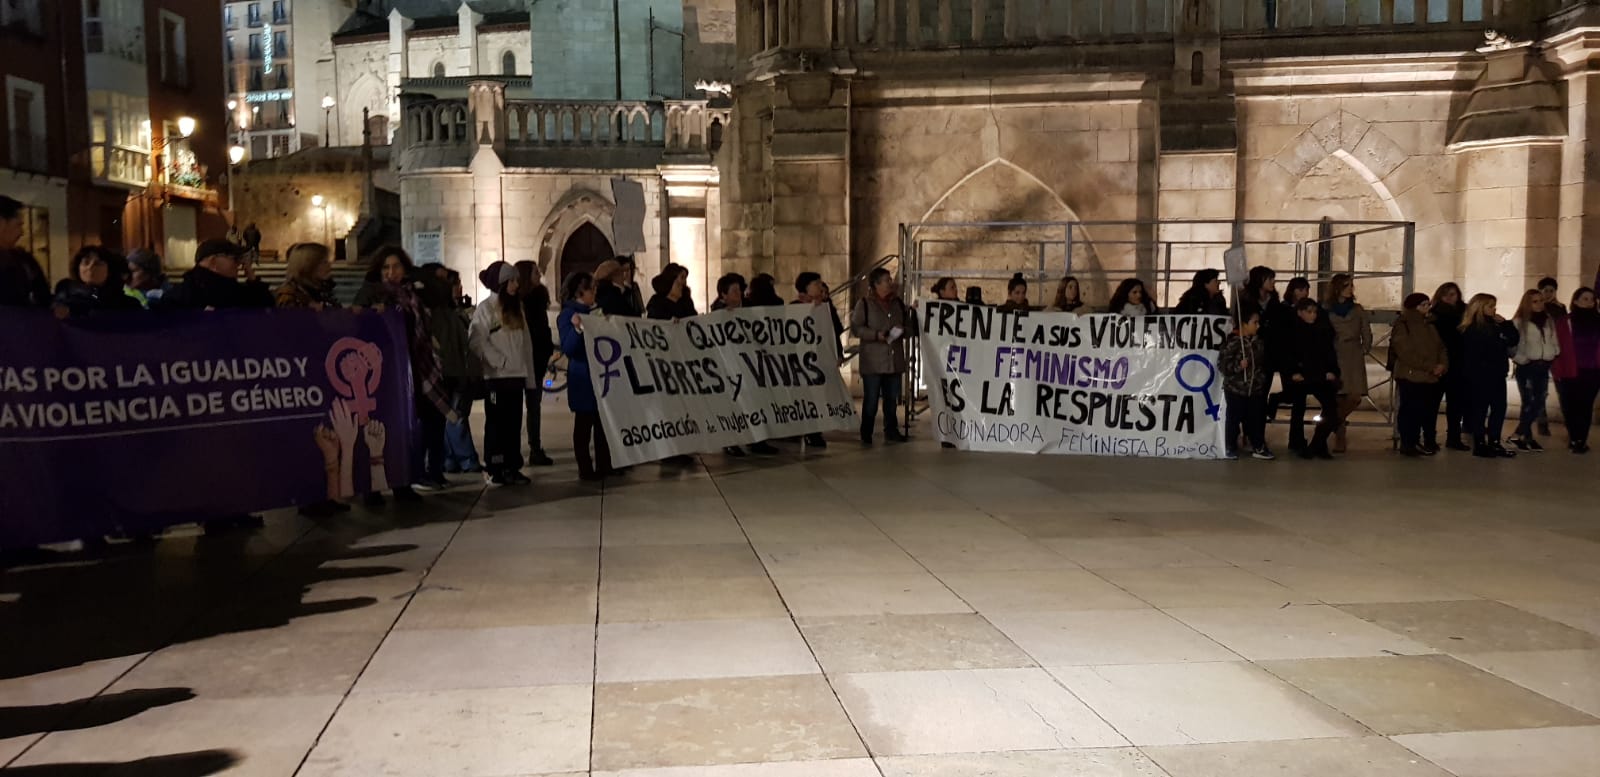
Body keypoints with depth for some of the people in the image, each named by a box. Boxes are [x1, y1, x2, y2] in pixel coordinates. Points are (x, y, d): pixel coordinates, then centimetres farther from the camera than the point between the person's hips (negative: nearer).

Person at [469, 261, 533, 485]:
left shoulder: (517, 307, 17)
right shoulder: (485, 308, -5)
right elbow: (477, 341, -15)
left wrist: (528, 371, 12)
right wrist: (499, 361, -16)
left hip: (517, 374, 6)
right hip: (496, 376, -6)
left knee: (514, 423, 7)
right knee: (496, 423, -2)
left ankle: (512, 467, 13)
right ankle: (494, 469, 2)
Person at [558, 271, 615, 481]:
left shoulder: (594, 313, 13)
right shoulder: (568, 315, -9)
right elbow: (567, 349, -19)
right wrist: (577, 329, -32)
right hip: (583, 379, -7)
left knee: (603, 422, 9)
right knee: (584, 423, 0)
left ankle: (604, 465, 17)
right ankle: (585, 469, 6)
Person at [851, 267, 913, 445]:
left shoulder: (898, 304, 13)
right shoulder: (864, 304, -2)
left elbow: (910, 327, 18)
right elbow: (855, 327, -8)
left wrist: (903, 331, -5)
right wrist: (876, 335, -19)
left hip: (895, 361, 5)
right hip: (872, 362, -5)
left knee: (892, 399, 11)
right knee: (871, 400, -3)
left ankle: (891, 431, 22)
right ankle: (866, 434, 5)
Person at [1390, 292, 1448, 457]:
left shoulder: (1429, 326, 18)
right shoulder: (1402, 325, -5)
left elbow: (1441, 347, 15)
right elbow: (1407, 353, -14)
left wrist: (1443, 365, -6)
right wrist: (1431, 367, -15)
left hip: (1432, 378, 7)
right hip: (1411, 377, -7)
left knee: (1430, 412, 7)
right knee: (1411, 412, -5)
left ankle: (1429, 442, 17)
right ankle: (1409, 444, 2)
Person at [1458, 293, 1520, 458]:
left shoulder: (1494, 325, 13)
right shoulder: (1472, 330, -9)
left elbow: (1514, 340, 8)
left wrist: (1505, 324, 0)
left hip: (1496, 375, 8)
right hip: (1480, 376, -8)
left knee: (1499, 407, 8)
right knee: (1480, 408, -3)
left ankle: (1494, 443, 16)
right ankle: (1479, 444, 3)